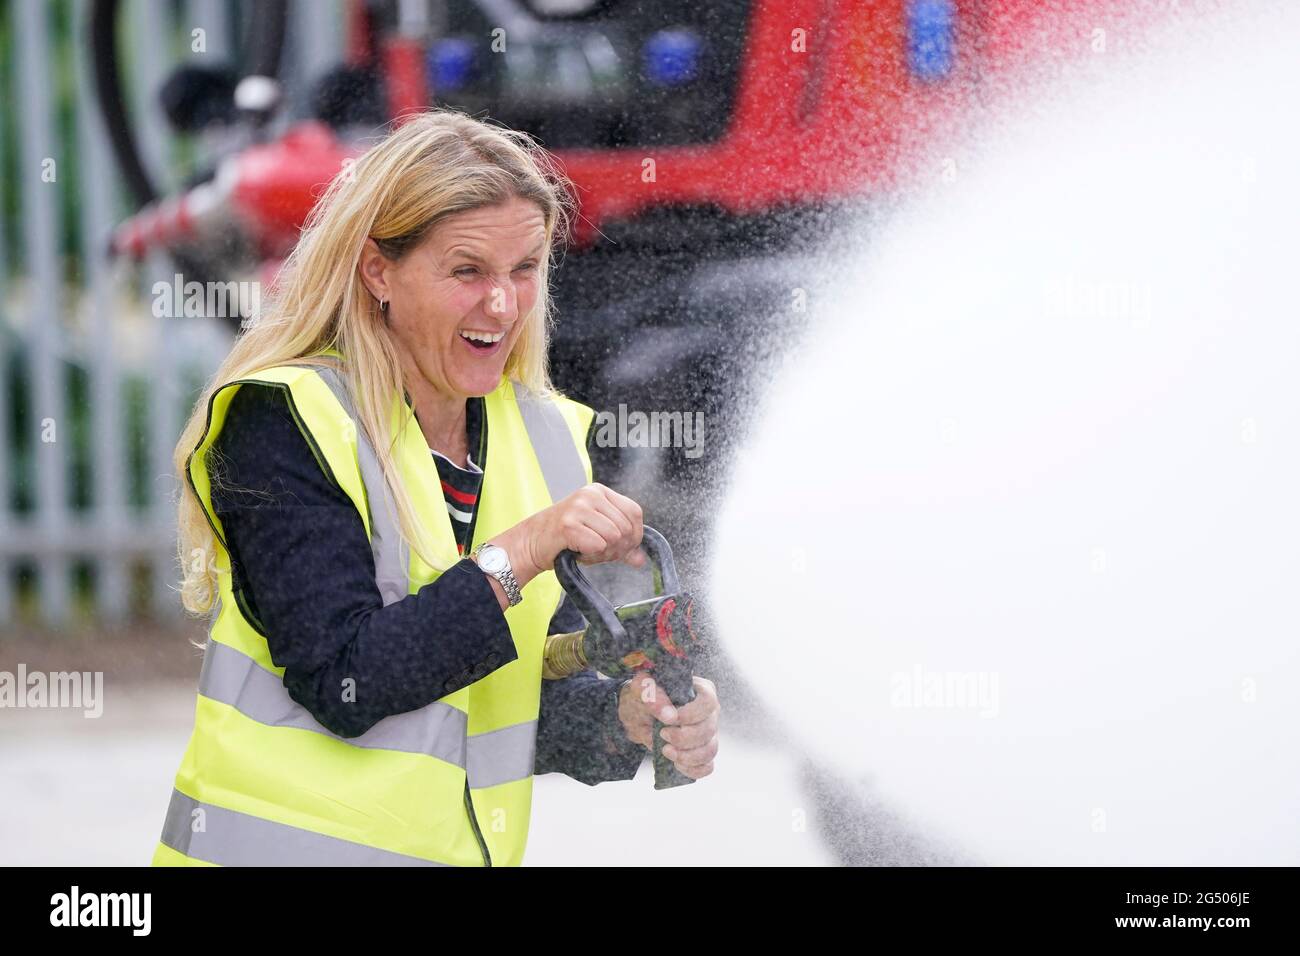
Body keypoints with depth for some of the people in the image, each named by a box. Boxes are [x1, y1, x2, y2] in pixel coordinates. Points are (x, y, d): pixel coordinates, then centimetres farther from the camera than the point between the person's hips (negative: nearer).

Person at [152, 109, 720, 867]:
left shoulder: (549, 438, 7)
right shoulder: (284, 425, -11)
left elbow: (538, 698, 7)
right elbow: (342, 687, -18)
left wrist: (626, 719, -12)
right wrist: (516, 556, -22)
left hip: (470, 849, 5)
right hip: (284, 846, -5)